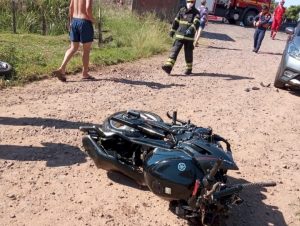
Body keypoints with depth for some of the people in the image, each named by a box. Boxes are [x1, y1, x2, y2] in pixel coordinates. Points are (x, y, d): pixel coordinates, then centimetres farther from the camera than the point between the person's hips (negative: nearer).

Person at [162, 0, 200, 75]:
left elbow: (196, 23, -21)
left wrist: (191, 29, -40)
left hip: (189, 37, -3)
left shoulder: (196, 13, -4)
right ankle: (168, 67, -15)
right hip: (179, 35, 3)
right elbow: (176, 21, 17)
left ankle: (189, 69, 21)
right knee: (175, 50, -7)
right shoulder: (182, 10, 8)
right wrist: (172, 30, 18)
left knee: (188, 53, 5)